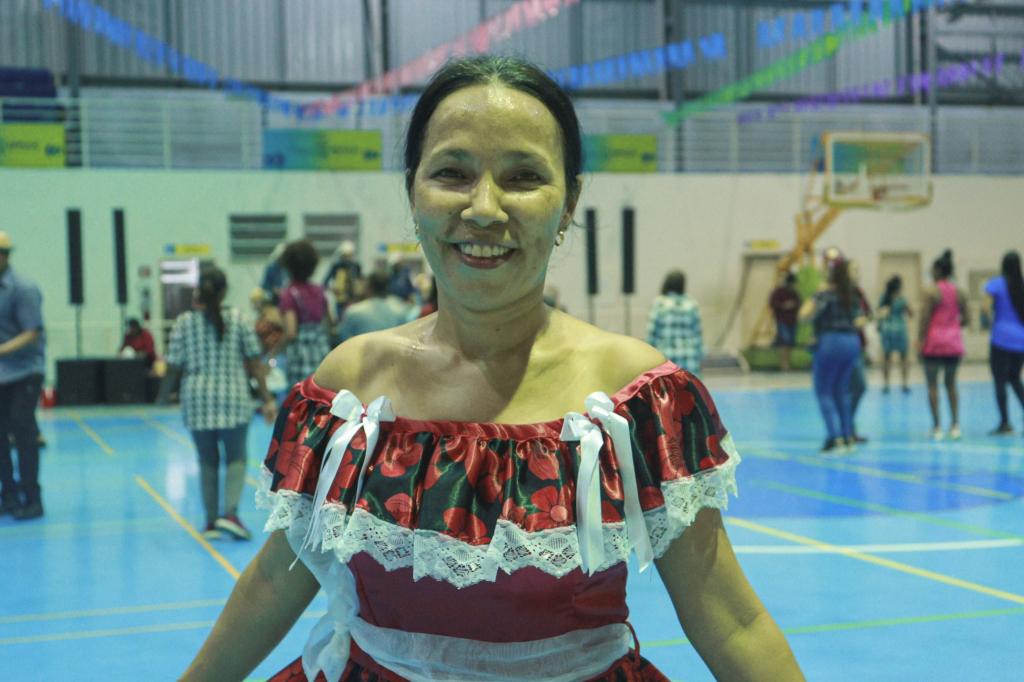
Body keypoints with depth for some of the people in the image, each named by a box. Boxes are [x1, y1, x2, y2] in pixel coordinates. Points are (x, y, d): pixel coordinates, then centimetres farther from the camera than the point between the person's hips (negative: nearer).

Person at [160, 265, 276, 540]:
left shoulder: (184, 322, -2)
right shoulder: (238, 319, -2)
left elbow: (174, 366, -1)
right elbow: (255, 362, -3)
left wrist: (163, 396, 14)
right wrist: (267, 399, 1)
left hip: (198, 401, 1)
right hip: (233, 399, -1)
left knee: (207, 461, 13)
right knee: (236, 457, 8)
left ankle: (211, 521, 15)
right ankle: (230, 512, -11)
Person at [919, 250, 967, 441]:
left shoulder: (932, 293, -9)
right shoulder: (959, 293, 5)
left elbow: (925, 319, -13)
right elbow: (964, 319, 6)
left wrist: (920, 340, -8)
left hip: (934, 342, -5)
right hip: (954, 343, 5)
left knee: (933, 385, 2)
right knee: (951, 384, 15)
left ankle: (937, 427, -1)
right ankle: (955, 424, 8)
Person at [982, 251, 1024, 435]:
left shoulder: (996, 284, -5)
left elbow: (986, 307, -17)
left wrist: (992, 319, 1)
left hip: (1002, 338, -5)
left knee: (1000, 381, 0)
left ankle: (1005, 423, -3)